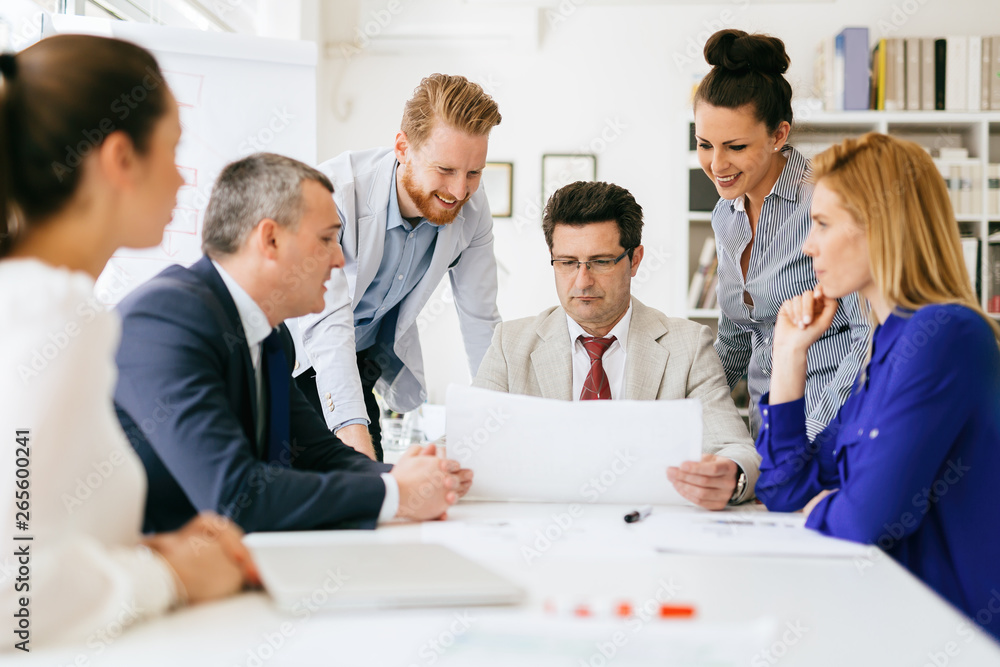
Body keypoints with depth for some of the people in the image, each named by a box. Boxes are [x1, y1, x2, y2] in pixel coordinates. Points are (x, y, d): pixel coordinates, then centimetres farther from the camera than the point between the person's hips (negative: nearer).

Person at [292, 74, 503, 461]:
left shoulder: (471, 209, -14)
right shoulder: (332, 192, -31)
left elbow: (481, 322, -3)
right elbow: (327, 322, -38)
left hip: (367, 358, 4)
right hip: (301, 354, -4)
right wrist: (354, 434, -49)